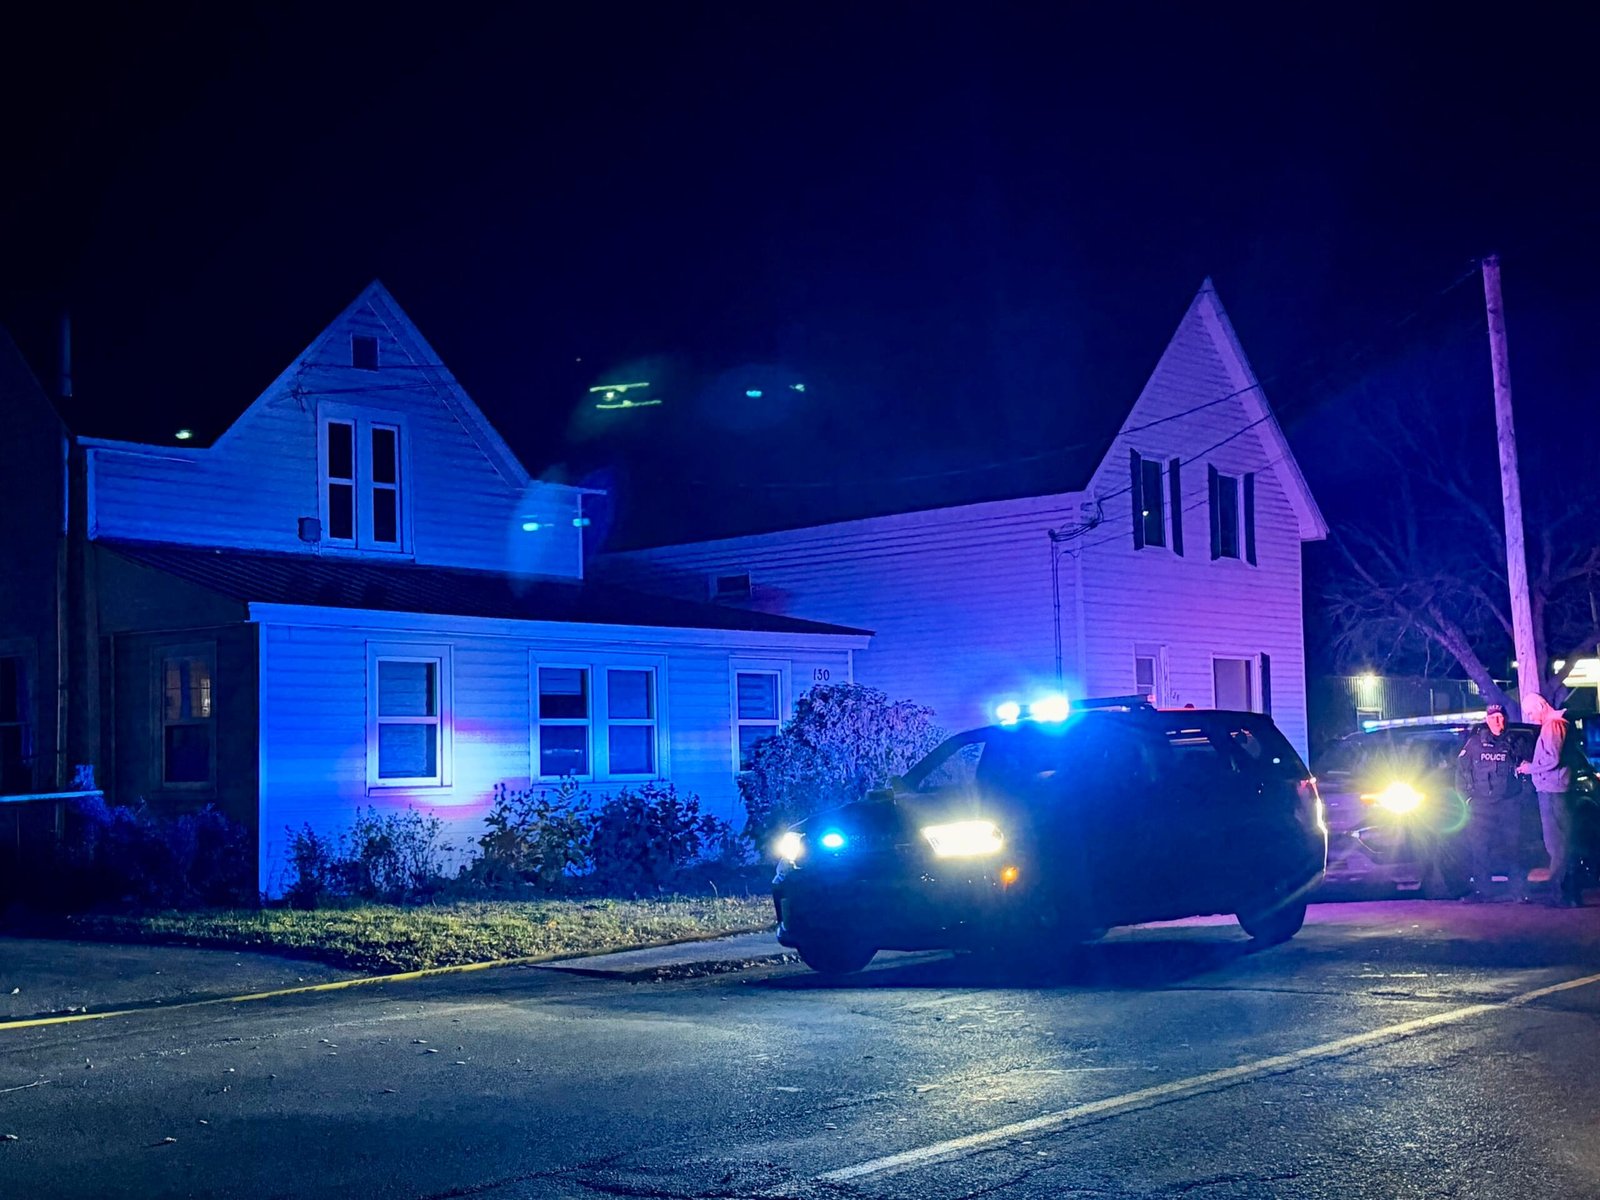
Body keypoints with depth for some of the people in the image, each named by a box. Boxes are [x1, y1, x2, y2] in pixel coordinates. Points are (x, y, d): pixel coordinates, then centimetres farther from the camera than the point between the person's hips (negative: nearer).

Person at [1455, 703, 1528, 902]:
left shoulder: (1514, 742, 7)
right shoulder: (1474, 743, 6)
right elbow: (1461, 769, 8)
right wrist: (1465, 795, 3)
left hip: (1509, 802, 0)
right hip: (1481, 803, 0)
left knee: (1513, 846, -2)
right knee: (1479, 847, -3)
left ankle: (1518, 889, 2)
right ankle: (1482, 889, 2)